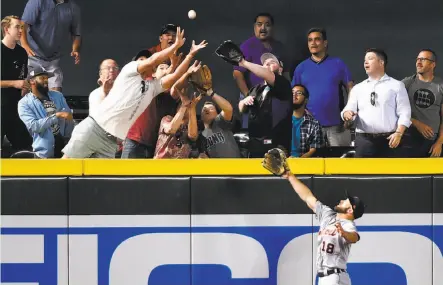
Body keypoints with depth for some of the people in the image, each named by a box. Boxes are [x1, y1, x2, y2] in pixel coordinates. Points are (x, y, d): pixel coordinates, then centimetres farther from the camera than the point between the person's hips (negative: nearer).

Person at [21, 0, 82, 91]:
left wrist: (75, 50, -13)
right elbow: (23, 25, -17)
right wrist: (25, 45, -35)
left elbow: (77, 34, 8)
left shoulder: (73, 8, 1)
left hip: (53, 61, 3)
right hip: (33, 57, -3)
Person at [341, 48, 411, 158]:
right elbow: (349, 109, 8)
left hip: (389, 140, -2)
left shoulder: (396, 85, 8)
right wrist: (347, 113, -17)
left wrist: (399, 133, -13)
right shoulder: (358, 88, 17)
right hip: (364, 140, 2)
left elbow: (404, 113, 1)